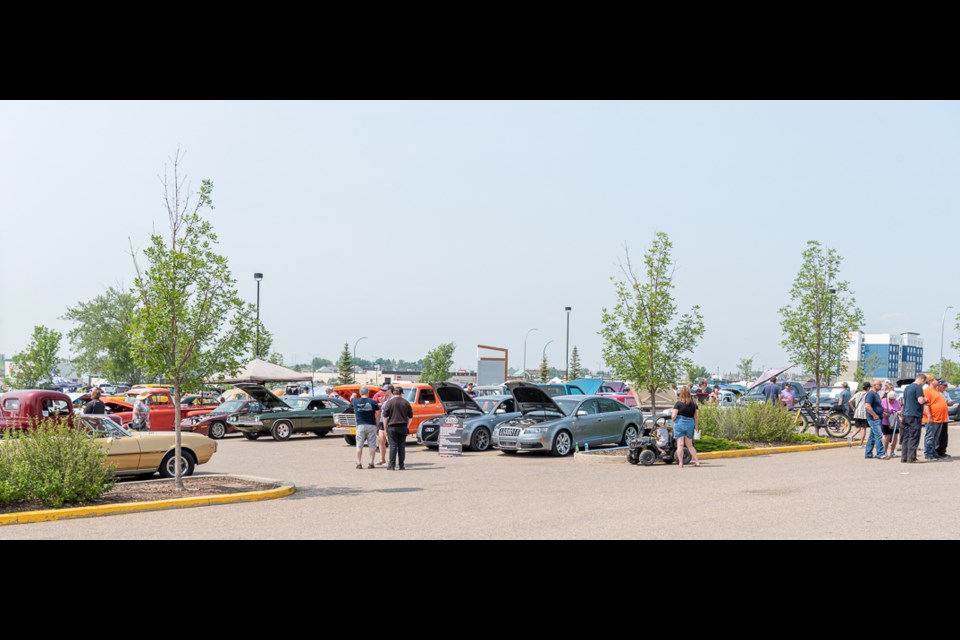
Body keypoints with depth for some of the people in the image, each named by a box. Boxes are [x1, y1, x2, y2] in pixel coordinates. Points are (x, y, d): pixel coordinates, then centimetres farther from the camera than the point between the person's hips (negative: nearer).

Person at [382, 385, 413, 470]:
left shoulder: (390, 402, -4)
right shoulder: (406, 402, 6)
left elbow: (385, 416, -4)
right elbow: (410, 416, 11)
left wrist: (385, 427, 3)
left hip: (392, 426, -2)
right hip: (403, 427, 3)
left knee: (393, 446, -1)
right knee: (402, 446, 6)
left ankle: (392, 465, -2)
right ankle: (401, 465, 6)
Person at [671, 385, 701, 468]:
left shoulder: (678, 403, -9)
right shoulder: (693, 404, 2)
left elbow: (673, 416, -12)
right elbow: (696, 416, 6)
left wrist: (672, 419, 9)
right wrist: (695, 425, 19)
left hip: (680, 424, -4)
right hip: (690, 424, 4)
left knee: (680, 444, 2)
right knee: (689, 445, 16)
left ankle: (681, 463, 0)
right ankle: (697, 461, 10)